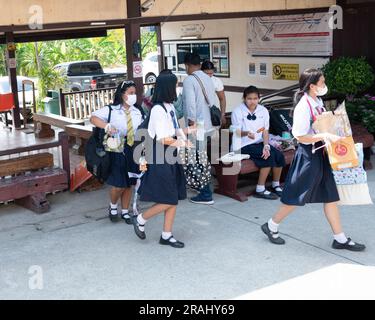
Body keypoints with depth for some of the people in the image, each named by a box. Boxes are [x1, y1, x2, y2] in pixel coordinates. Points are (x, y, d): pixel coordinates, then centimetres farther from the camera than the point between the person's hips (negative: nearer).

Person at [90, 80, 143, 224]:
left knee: (129, 184, 11)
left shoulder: (137, 112, 8)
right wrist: (106, 125, -34)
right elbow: (93, 118, -17)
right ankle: (113, 206, 25)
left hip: (133, 152, 4)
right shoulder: (112, 110, -6)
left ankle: (125, 211, 26)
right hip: (117, 152, -4)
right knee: (118, 185, -4)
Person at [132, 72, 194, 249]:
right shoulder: (158, 109, -17)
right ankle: (140, 220, 18)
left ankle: (166, 236, 21)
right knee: (167, 201, -3)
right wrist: (183, 144, -10)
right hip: (160, 159, -9)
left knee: (173, 199, 11)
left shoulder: (170, 107, 9)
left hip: (171, 158, 9)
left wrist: (189, 130, 15)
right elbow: (163, 139, -19)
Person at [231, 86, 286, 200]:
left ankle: (276, 185, 3)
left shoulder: (263, 111, 6)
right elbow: (236, 132, -11)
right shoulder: (238, 111, -7)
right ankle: (260, 190, -18)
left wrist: (266, 146, -14)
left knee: (279, 155, -17)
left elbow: (265, 131, 3)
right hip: (243, 145, -6)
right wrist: (247, 133, -33)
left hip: (259, 143, 6)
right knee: (269, 157, -26)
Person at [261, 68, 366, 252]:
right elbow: (301, 136, -22)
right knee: (297, 197, 3)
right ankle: (271, 226, 22)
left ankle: (340, 239, 19)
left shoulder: (318, 102, 8)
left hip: (321, 153, 9)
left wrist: (332, 136, 5)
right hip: (308, 155, -9)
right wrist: (325, 136, -26)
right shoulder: (303, 107, -19)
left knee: (330, 196, 11)